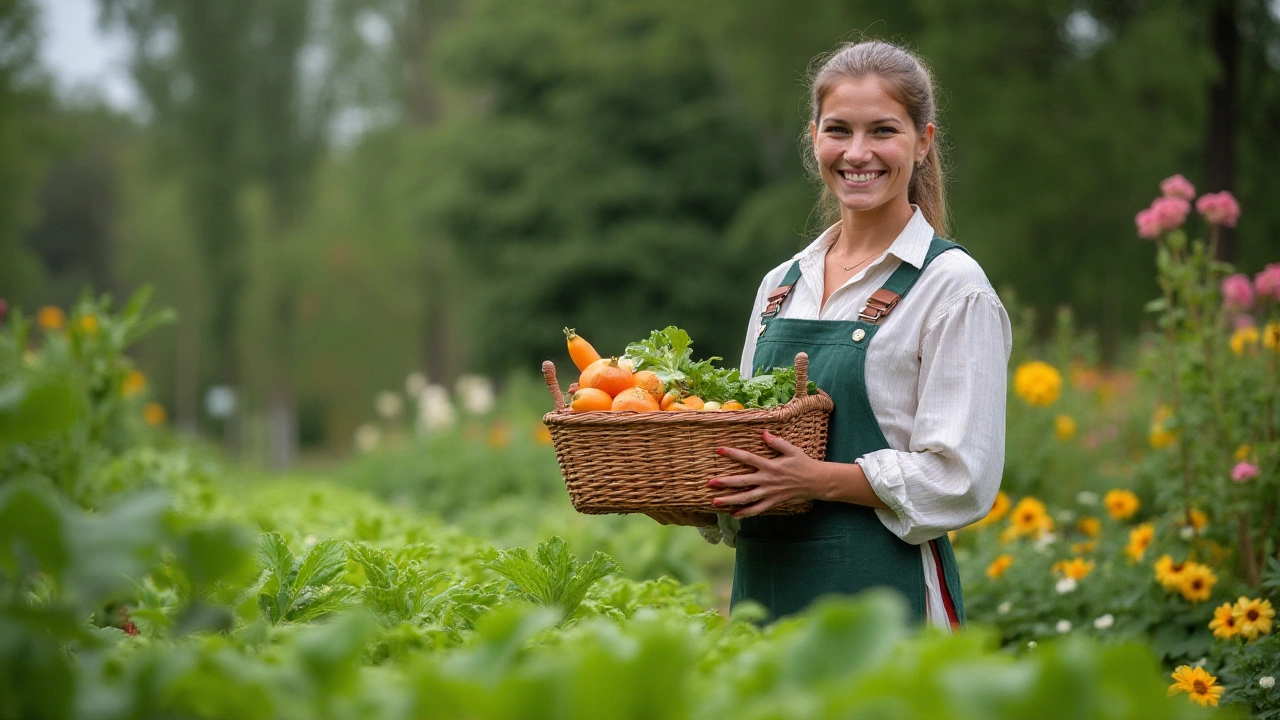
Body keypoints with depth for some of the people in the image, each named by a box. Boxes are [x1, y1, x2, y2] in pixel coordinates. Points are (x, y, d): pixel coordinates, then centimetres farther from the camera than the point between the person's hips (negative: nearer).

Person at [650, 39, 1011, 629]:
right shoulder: (781, 285, 12)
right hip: (764, 586, 6)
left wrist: (818, 479, -22)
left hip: (885, 590, -5)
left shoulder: (953, 287, -7)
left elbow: (961, 480, -12)